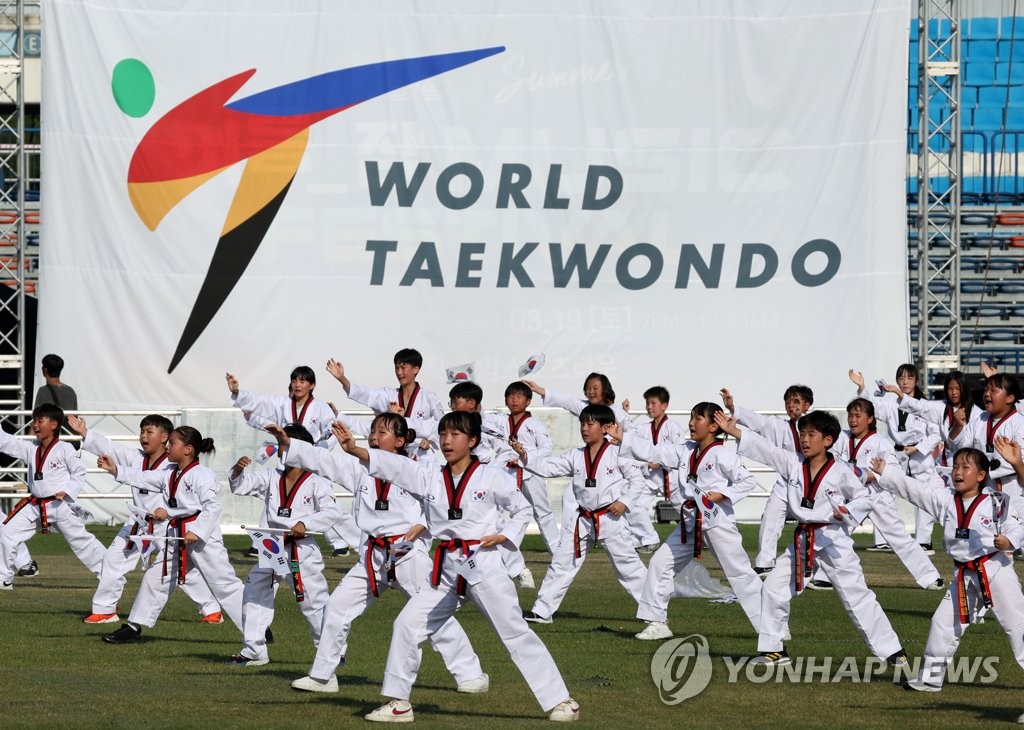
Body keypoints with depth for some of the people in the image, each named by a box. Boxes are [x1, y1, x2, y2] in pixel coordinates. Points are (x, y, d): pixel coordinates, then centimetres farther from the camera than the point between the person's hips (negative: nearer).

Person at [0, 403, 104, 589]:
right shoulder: (30, 449, 6)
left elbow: (79, 473, -8)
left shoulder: (64, 449, -10)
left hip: (60, 505, -6)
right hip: (35, 505, 6)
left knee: (81, 541, 0)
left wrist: (66, 492, -19)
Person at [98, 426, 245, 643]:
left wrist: (197, 531, -25)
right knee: (156, 577, 13)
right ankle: (134, 627, 23)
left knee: (225, 585, -8)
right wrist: (115, 469, 9)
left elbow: (213, 506, -20)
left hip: (203, 538, -9)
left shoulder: (201, 476, -14)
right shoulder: (170, 476, 13)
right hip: (177, 537, 9)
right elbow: (143, 478, 16)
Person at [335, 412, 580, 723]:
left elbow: (522, 510, 8)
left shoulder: (491, 478, -3)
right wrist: (354, 449, -21)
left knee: (515, 632, -6)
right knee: (407, 625, 0)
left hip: (483, 565, -5)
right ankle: (397, 702, 12)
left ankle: (559, 700, -1)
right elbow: (394, 466, -7)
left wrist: (504, 536, -9)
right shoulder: (430, 479, 6)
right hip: (446, 569, 5)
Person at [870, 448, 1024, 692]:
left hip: (995, 569, -6)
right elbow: (913, 489, 5)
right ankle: (930, 678, 22)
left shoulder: (998, 502, -8)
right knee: (943, 623, 10)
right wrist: (884, 472, 2)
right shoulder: (946, 503, 6)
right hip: (963, 577, 6)